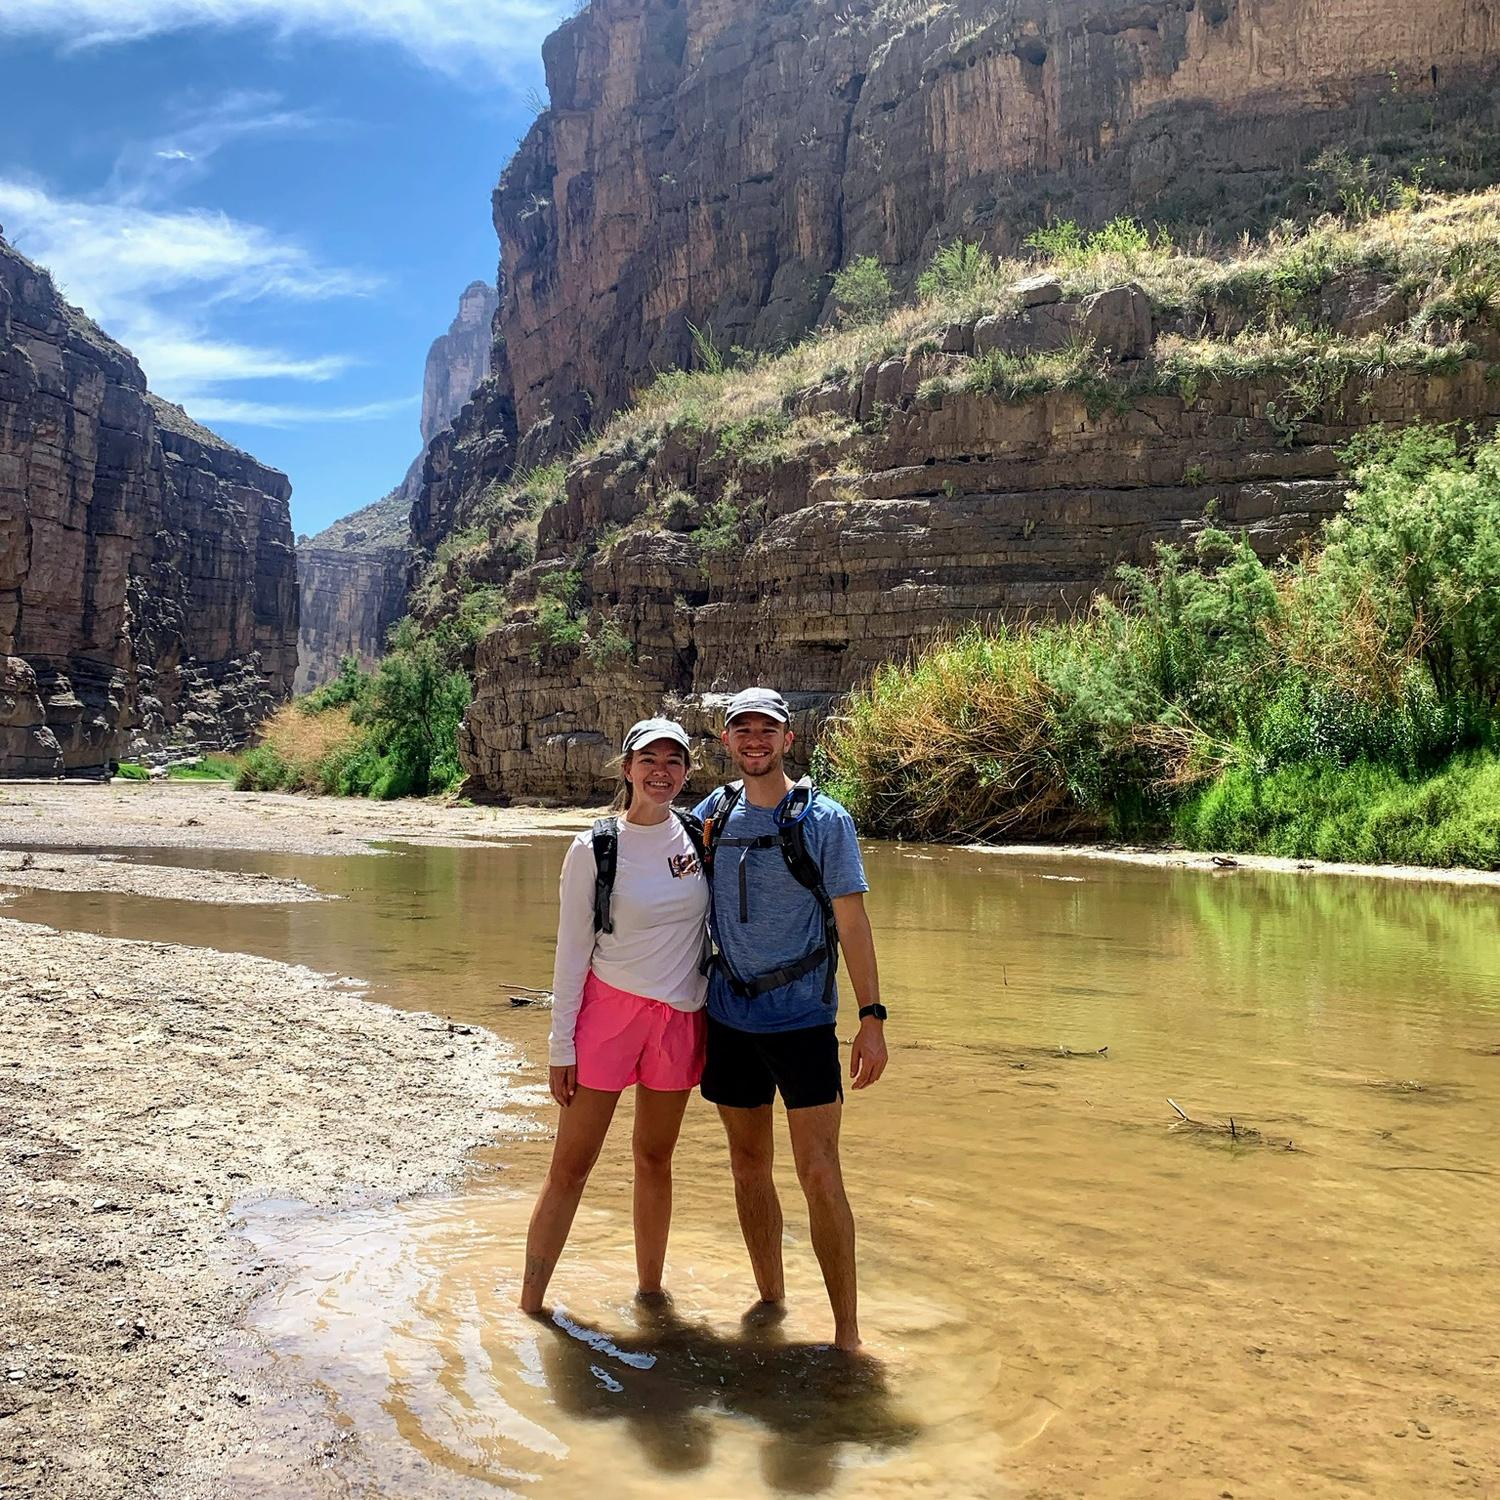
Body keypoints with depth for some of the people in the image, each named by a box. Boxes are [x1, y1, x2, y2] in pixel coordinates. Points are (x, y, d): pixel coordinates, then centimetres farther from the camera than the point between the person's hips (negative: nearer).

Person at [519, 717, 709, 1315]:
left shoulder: (699, 835, 2)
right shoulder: (594, 849, -9)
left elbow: (716, 922, 13)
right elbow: (572, 952, -6)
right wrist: (561, 1045, -7)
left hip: (680, 1018, 4)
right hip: (609, 1011, -3)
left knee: (655, 1159, 15)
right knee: (570, 1166, -1)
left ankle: (650, 1290, 28)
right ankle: (529, 1306, 9)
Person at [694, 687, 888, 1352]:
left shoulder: (824, 820, -6)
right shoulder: (711, 814, 5)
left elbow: (851, 921, -6)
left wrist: (872, 1017, -11)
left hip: (803, 1020, -4)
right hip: (730, 1017, 4)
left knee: (819, 1175, -6)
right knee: (748, 1164, 13)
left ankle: (847, 1331, 4)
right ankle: (770, 1297, 30)